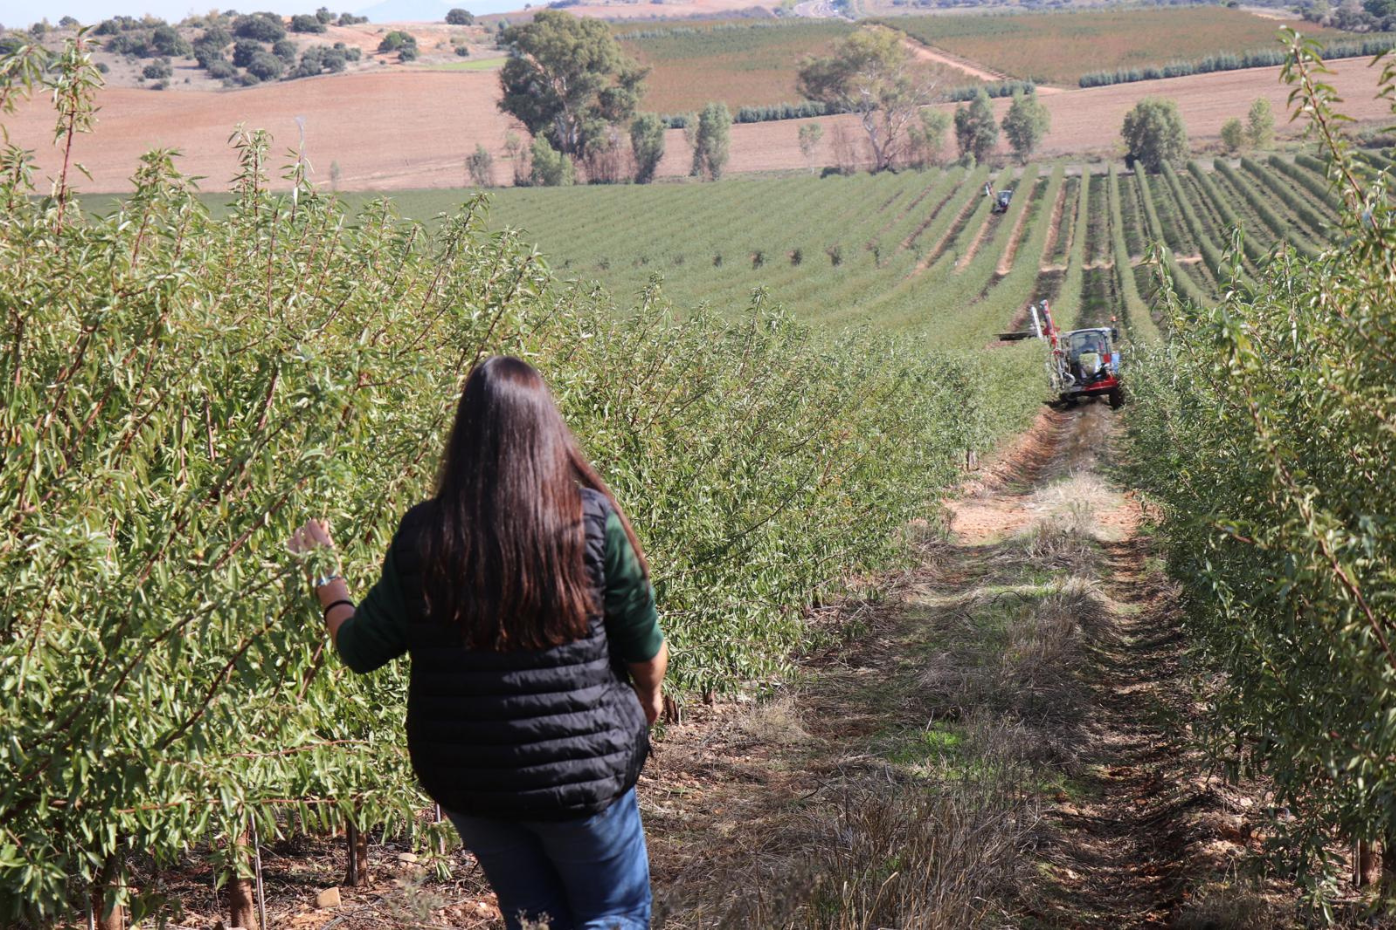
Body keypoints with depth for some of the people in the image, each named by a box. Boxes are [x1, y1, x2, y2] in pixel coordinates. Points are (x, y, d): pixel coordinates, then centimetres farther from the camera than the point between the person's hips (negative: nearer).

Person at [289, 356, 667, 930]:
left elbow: (360, 650, 3)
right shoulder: (592, 520, -12)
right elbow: (645, 650, -3)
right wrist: (649, 696, 19)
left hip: (467, 780, 3)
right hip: (582, 774, -2)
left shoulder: (423, 535, -8)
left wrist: (324, 576, 21)